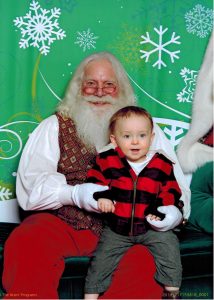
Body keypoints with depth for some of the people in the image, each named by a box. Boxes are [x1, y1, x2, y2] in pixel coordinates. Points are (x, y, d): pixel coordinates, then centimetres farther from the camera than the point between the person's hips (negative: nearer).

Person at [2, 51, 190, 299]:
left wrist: (173, 210, -11)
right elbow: (30, 185, 1)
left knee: (147, 260, -31)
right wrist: (75, 194, -17)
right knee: (26, 243, -30)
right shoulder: (55, 126, 14)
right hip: (64, 222, 1)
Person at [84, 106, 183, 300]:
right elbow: (93, 181, 5)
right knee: (101, 259, -4)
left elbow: (172, 191, 2)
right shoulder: (107, 161, -4)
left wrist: (159, 208, -15)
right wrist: (101, 196, -16)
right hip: (117, 227, 0)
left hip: (152, 226, 0)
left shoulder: (162, 164, -3)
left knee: (169, 245, -17)